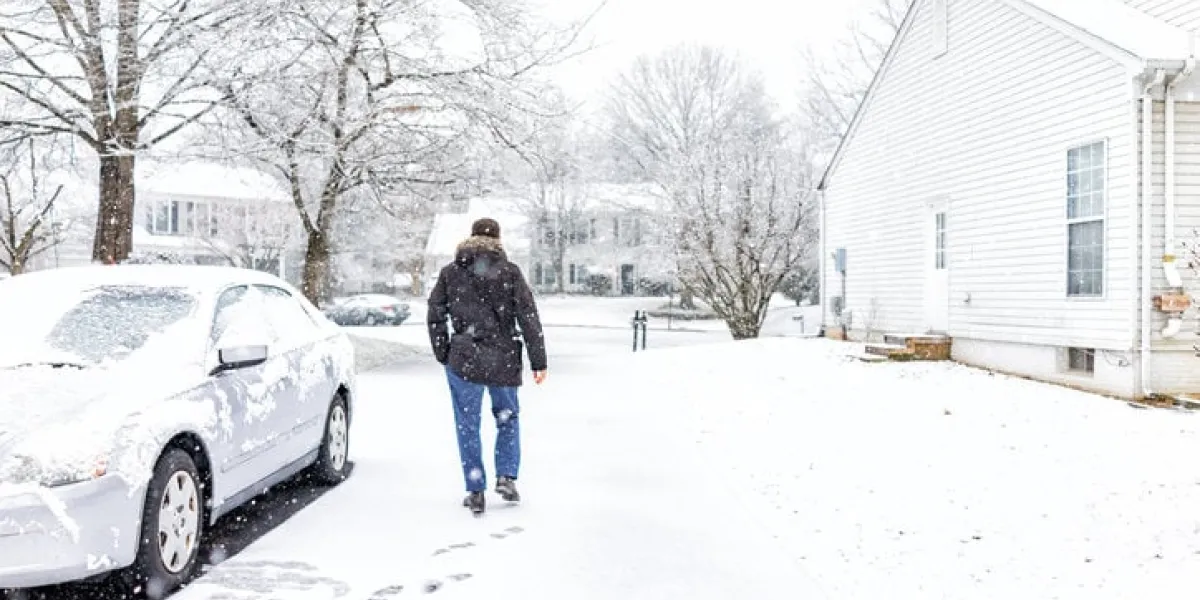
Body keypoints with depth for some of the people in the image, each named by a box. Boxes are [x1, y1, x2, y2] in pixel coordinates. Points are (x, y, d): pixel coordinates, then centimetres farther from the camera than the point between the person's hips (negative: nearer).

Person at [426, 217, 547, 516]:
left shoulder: (450, 272, 4)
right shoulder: (510, 272, -2)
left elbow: (435, 315, 4)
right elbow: (529, 317, -4)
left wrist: (443, 355, 13)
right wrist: (538, 361, -1)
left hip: (463, 359, 0)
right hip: (504, 359, 0)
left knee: (467, 426, 9)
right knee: (508, 417, 20)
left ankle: (475, 492, 11)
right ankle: (506, 477, 9)